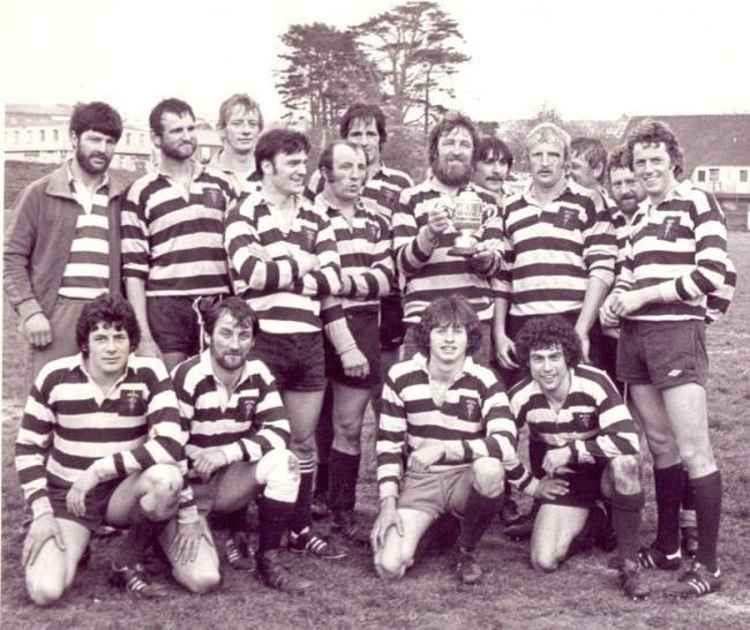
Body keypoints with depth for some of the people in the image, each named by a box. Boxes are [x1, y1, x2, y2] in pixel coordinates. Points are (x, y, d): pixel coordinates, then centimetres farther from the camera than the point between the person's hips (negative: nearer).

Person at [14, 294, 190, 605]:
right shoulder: (54, 377, -9)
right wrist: (42, 512, -9)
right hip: (66, 495, 0)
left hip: (123, 493, 0)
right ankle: (75, 547, 16)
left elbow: (171, 445, -25)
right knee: (44, 591, -22)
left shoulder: (150, 373, -13)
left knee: (166, 478, -35)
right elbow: (27, 448, 0)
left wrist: (98, 470, -24)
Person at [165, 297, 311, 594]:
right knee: (203, 578, -23)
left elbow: (280, 432, -10)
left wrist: (227, 453, -24)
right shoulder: (187, 377, -20)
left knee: (283, 461, -23)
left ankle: (268, 562, -9)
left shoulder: (258, 374, -5)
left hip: (227, 481, 4)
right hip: (186, 488, -4)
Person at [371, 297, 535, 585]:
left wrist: (443, 449, -35)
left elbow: (506, 442, -27)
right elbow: (388, 444, 0)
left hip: (466, 480, 0)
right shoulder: (400, 377, -6)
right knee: (389, 566, -20)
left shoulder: (484, 381, -12)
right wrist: (388, 503, -9)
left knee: (489, 467, -37)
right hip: (418, 482, 1)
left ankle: (467, 550, -6)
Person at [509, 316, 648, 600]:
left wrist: (570, 451, -32)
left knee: (625, 463, -39)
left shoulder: (595, 383, -25)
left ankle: (630, 566, -23)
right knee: (544, 561, -15)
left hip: (604, 471, -2)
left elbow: (628, 440, -35)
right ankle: (590, 523, 18)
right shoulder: (521, 397, -16)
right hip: (563, 480, 3)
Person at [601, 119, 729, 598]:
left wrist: (643, 296, -11)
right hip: (635, 335, 7)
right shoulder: (641, 213, 17)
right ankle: (667, 548, 20)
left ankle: (709, 564, -1)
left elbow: (711, 274, -12)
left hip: (677, 331, -7)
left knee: (693, 450, -7)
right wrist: (615, 299, 1)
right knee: (660, 444, 11)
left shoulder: (697, 203, -3)